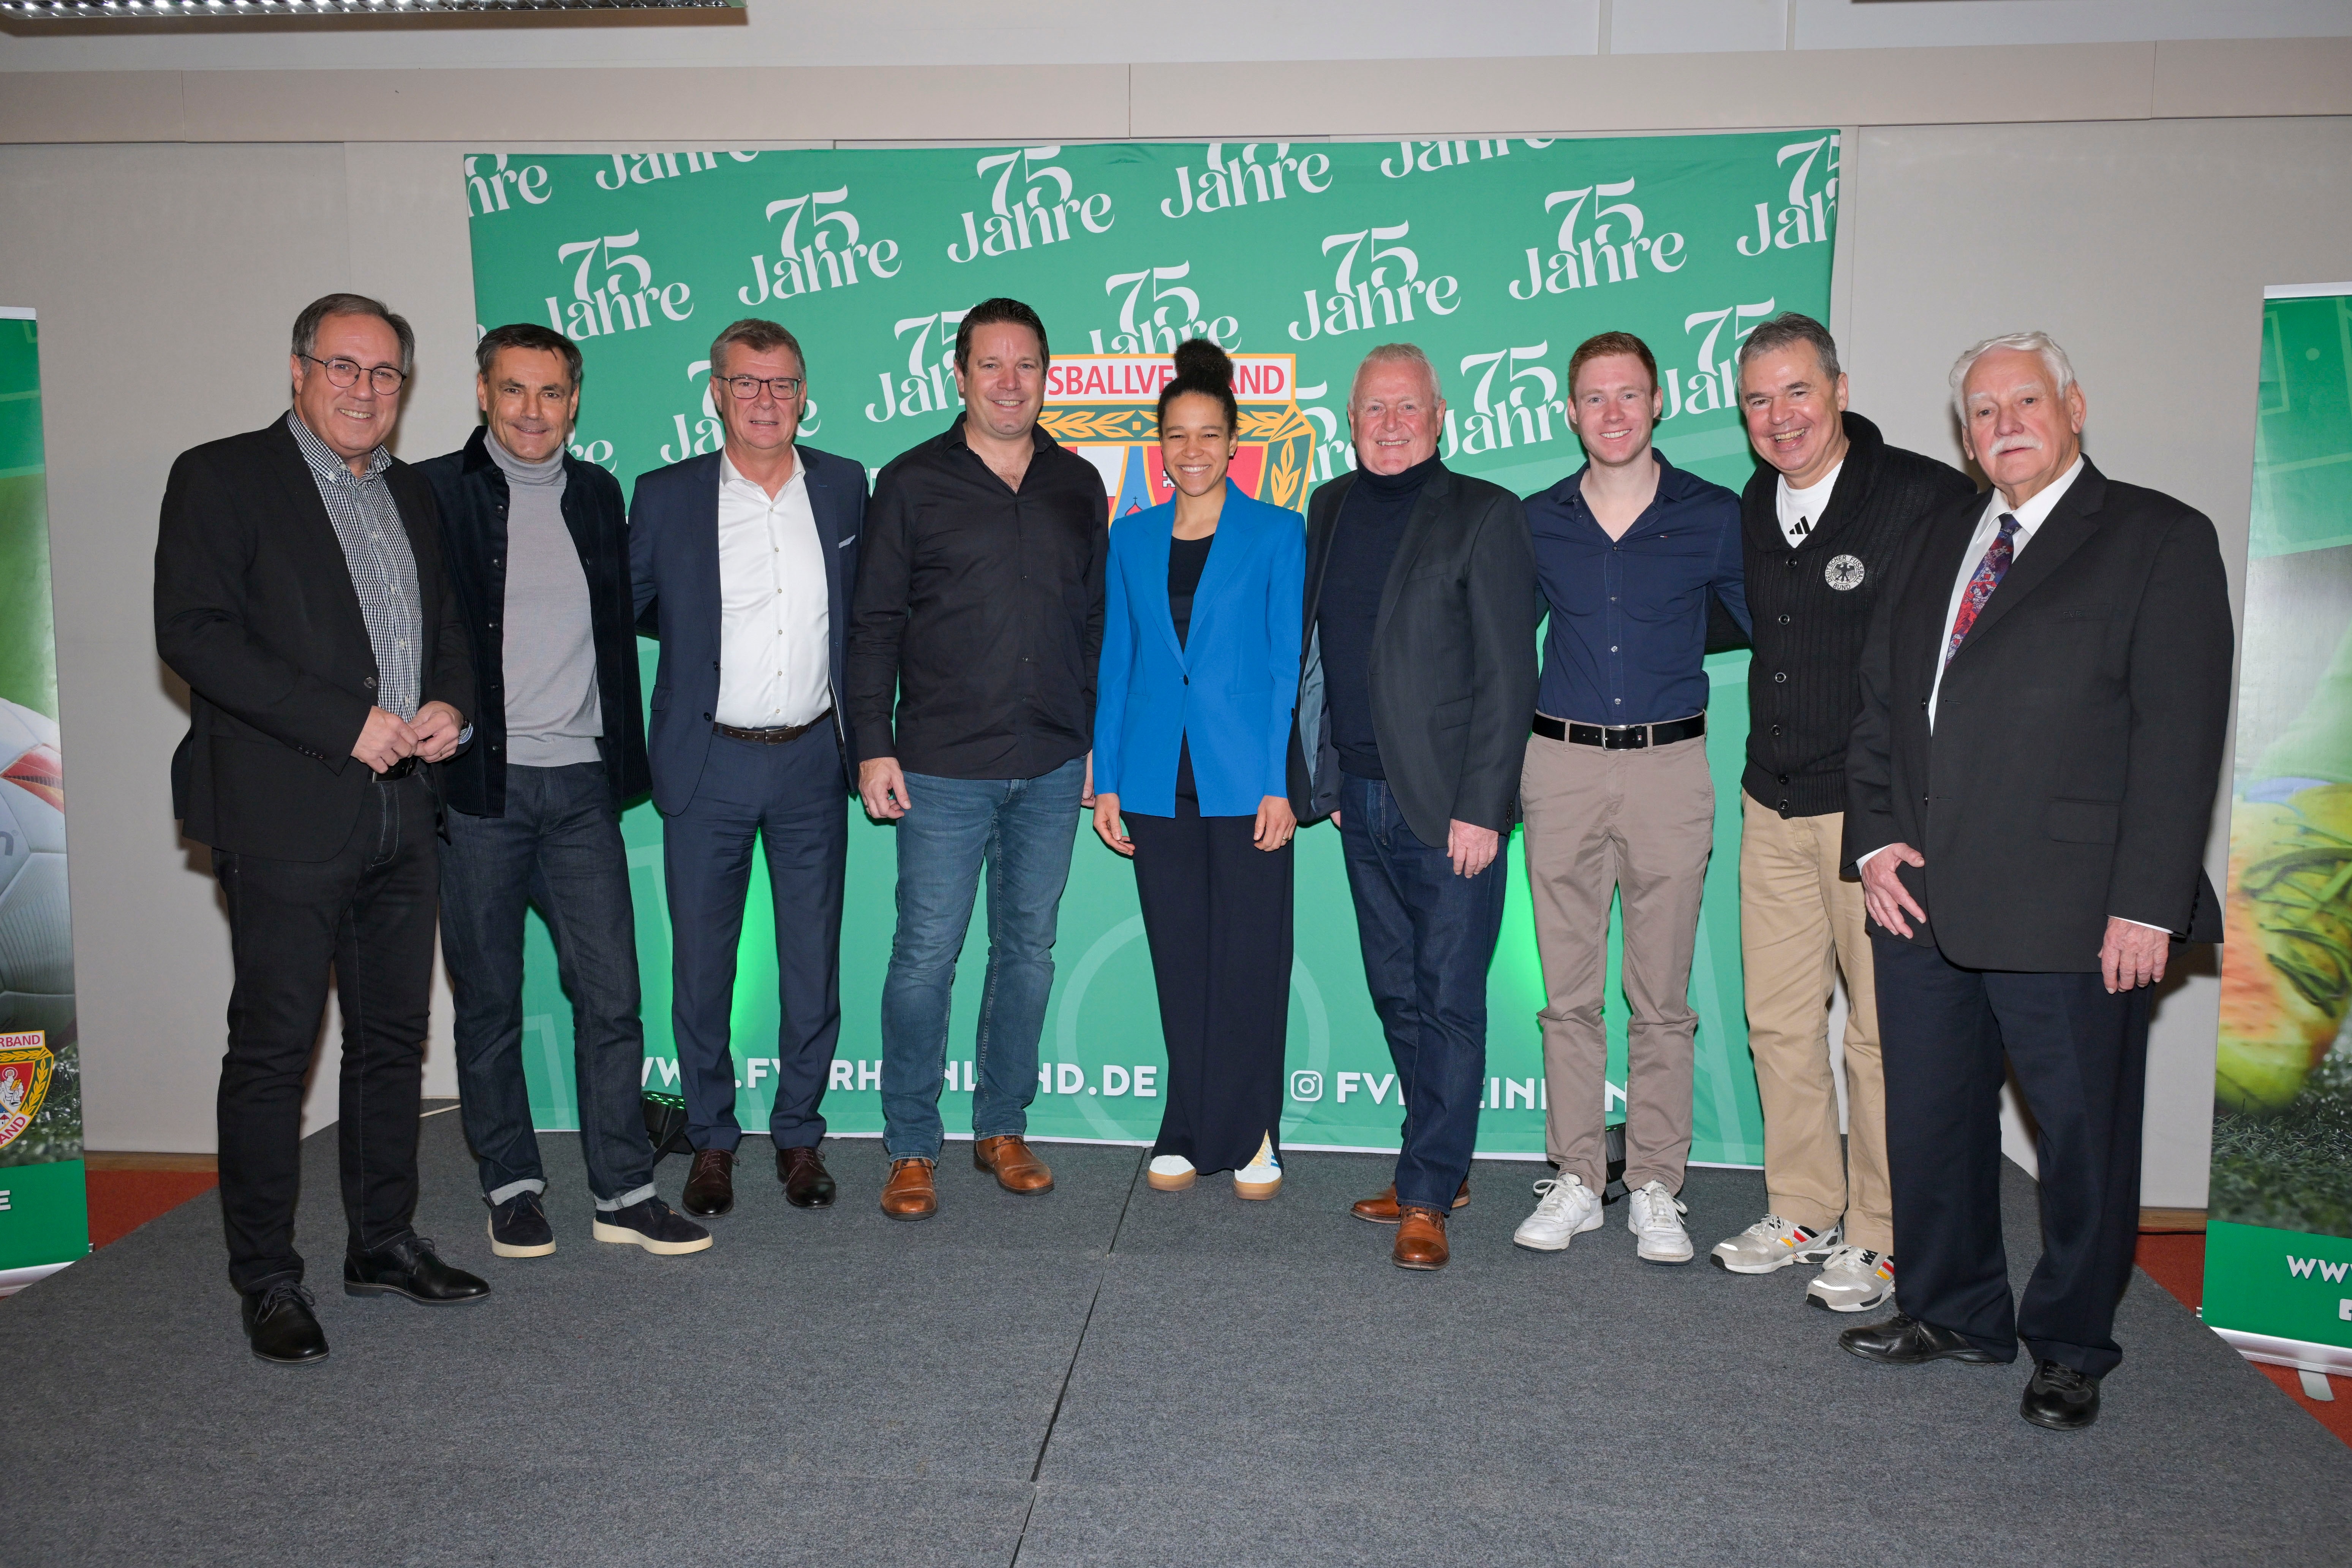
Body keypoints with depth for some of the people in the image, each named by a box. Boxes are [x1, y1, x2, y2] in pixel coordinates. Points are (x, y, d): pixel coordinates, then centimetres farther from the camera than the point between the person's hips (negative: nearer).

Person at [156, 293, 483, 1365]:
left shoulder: (411, 494, 16)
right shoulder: (222, 477, -2)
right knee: (273, 1046, 0)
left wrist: (450, 706, 2)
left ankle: (384, 1243, 25)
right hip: (286, 813, -6)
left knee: (394, 1036, 12)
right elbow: (192, 633, -13)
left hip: (401, 810, 6)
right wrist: (347, 724, -18)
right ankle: (266, 1278, 13)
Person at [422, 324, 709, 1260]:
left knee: (612, 995, 2)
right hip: (478, 785, -3)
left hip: (581, 783, 3)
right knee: (489, 1001, 8)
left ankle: (624, 1193, 12)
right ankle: (511, 1188, 22)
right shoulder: (432, 493, 0)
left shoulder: (597, 496, 12)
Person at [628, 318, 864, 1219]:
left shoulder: (844, 487, 5)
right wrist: (706, 636, -2)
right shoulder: (666, 496, -1)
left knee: (814, 962, 7)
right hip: (708, 765, -1)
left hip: (810, 762, 1)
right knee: (701, 961, 6)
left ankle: (799, 1136, 23)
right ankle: (711, 1142, 23)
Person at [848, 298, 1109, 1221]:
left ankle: (1002, 1129, 24)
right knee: (926, 955, -1)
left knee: (1028, 948, 10)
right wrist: (873, 746, -6)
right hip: (943, 769, -3)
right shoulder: (913, 483, 2)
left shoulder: (1077, 485, 10)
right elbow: (876, 625, 0)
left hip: (1053, 767, 3)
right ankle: (911, 1146, 13)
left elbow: (1097, 620, 13)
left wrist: (1099, 740, 9)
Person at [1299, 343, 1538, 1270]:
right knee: (1398, 996, 13)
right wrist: (1324, 777, 9)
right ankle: (1445, 1169, 27)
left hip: (1449, 807, -6)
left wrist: (1480, 808, -13)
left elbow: (1507, 676, -9)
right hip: (1362, 802, 6)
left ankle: (1427, 1196, 9)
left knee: (1449, 1002, -1)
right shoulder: (1330, 509, 12)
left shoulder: (1483, 516, -5)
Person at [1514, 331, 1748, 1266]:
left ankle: (1655, 1188, 15)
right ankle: (1576, 1181, 17)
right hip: (1561, 765, 2)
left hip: (1669, 768, -1)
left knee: (1662, 998, 4)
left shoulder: (1714, 517, 1)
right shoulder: (1536, 522, 6)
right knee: (1569, 993, 6)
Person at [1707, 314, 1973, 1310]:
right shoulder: (1754, 508, 10)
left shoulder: (1926, 497, -10)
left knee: (1881, 1032, 2)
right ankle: (1803, 1214, 28)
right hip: (1773, 807, 6)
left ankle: (1879, 1239, 17)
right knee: (1779, 1021, 12)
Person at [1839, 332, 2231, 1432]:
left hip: (2068, 912, -5)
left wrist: (2147, 906, -14)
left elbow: (2179, 733, -9)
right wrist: (1877, 840, 2)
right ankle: (1955, 1312, 33)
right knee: (1929, 1121, 14)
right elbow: (1879, 700, 15)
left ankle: (2070, 1348, 27)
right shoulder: (1941, 539, 15)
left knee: (2082, 1132, 7)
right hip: (1921, 897, 6)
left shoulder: (2159, 540, -2)